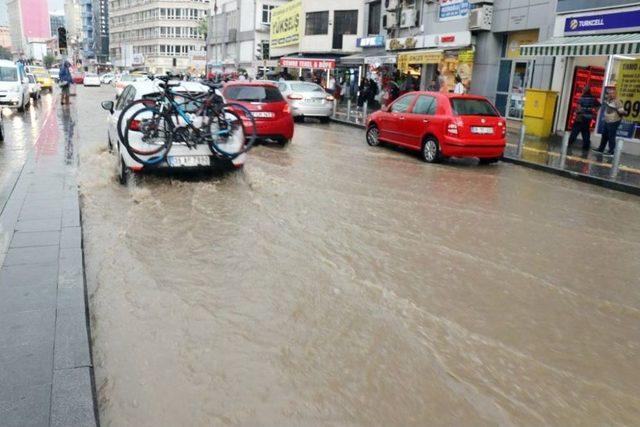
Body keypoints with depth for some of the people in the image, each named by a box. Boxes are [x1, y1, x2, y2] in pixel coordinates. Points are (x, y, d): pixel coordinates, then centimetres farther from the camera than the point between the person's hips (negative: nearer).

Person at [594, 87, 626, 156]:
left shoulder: (617, 101, -17)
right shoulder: (607, 100, 6)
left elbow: (621, 111, -20)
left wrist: (624, 113, -32)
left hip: (614, 122, -8)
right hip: (607, 121, 8)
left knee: (611, 137, -6)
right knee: (604, 135, 18)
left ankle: (611, 151, 0)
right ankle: (601, 148, 30)